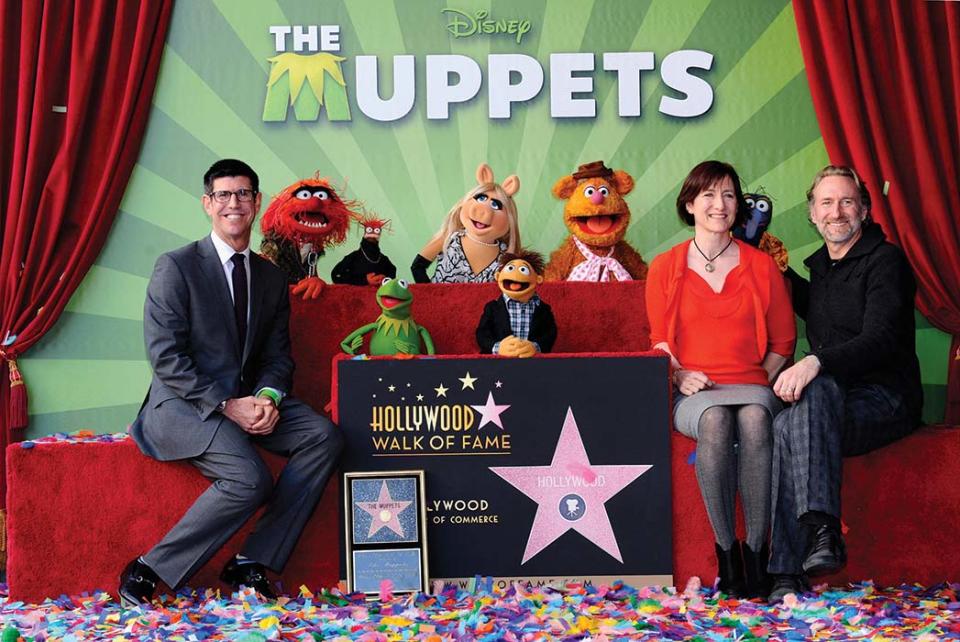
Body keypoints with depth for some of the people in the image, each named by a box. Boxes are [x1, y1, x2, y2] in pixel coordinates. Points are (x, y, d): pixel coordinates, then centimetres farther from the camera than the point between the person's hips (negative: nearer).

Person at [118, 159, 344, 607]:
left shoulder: (272, 278, 13)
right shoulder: (175, 267, -5)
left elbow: (278, 356, 12)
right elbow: (165, 358, -12)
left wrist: (267, 397, -11)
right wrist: (226, 405, -19)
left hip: (247, 401, 6)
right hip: (183, 404, -6)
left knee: (324, 436, -18)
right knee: (250, 478, -29)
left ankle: (252, 562, -12)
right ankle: (150, 570, -12)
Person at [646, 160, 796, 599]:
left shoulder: (762, 266, 14)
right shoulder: (664, 268, 13)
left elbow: (783, 341, 16)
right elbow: (660, 342, 14)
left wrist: (767, 380, -1)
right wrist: (678, 376, -5)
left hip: (752, 386, 1)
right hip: (693, 393, 0)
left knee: (754, 418, -37)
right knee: (715, 420, -37)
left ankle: (756, 551, -29)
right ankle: (726, 552, -27)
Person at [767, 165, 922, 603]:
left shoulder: (886, 260, -5)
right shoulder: (821, 265, 18)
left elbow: (880, 341, -19)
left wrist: (815, 363, -35)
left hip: (885, 400, -6)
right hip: (831, 402, 6)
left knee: (817, 390, -37)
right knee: (786, 426, -28)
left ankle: (822, 530, -46)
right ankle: (788, 577, -34)